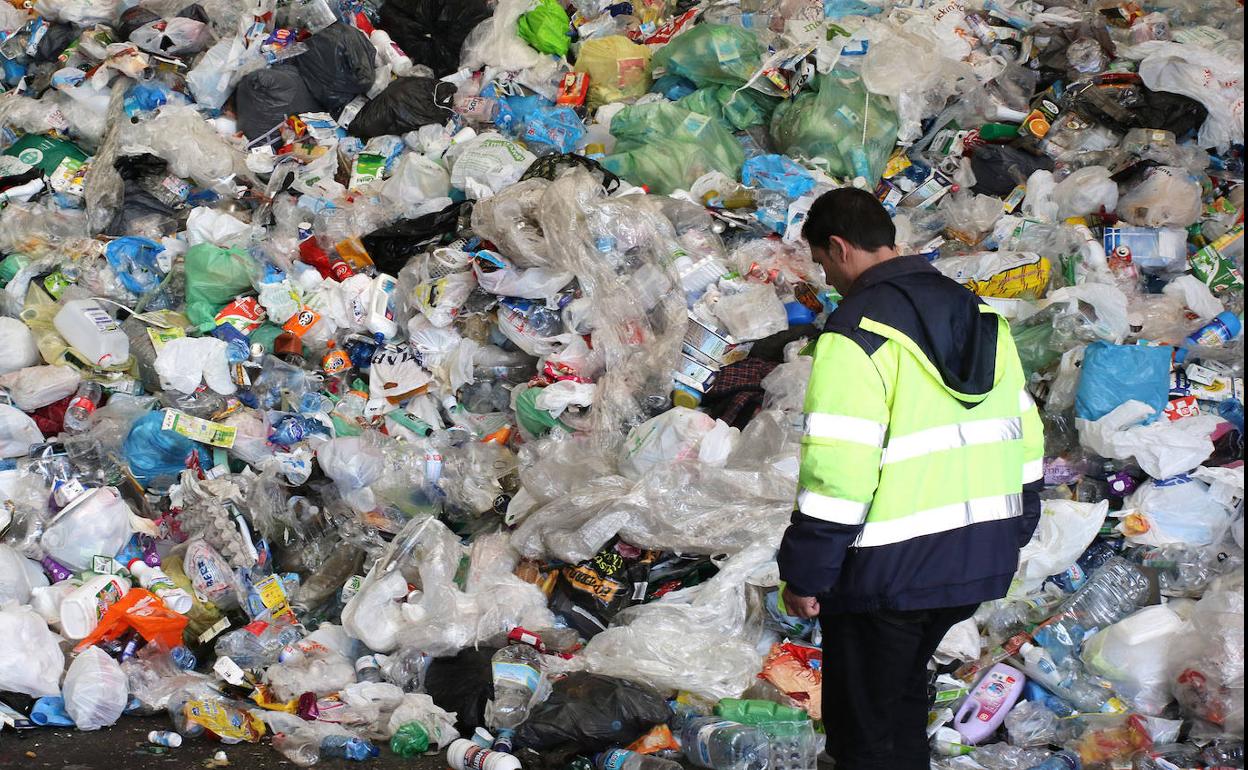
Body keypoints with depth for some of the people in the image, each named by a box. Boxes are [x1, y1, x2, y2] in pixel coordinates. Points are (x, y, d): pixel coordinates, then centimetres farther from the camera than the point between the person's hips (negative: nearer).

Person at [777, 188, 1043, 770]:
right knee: (901, 694, 25)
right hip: (981, 560, 8)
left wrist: (804, 574, -13)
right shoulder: (981, 316, 9)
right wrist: (1014, 533, 23)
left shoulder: (857, 331, -17)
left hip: (888, 569, -8)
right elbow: (1023, 437, 13)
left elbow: (836, 472, -21)